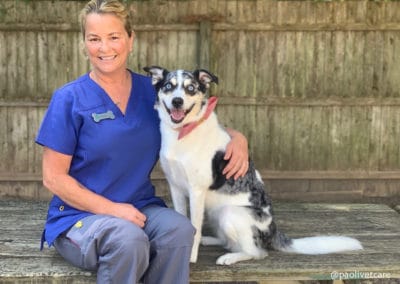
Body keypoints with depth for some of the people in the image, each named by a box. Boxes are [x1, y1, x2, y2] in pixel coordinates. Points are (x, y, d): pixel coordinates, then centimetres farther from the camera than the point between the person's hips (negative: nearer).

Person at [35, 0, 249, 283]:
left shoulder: (152, 91, 5)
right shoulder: (69, 99, -6)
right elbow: (53, 177, -6)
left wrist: (236, 136, -4)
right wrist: (110, 209, -17)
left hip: (141, 207, 4)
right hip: (80, 215, -3)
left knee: (179, 229, -28)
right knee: (128, 240, -34)